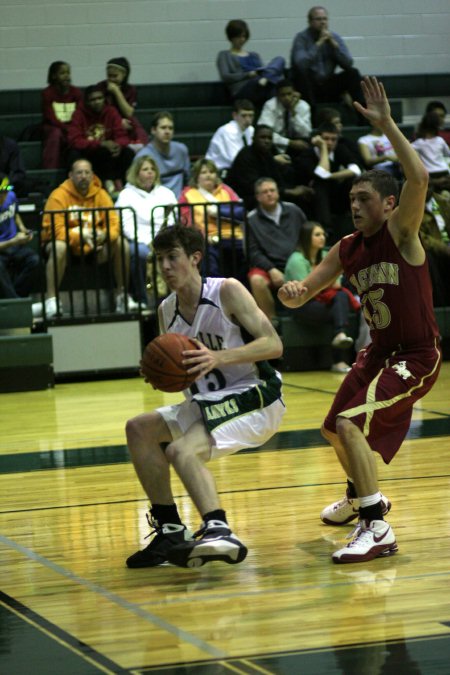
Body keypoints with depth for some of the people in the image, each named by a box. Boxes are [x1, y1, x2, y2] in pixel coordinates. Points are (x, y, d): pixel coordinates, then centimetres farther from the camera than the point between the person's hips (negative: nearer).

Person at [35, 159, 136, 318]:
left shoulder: (100, 194, 2)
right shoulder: (59, 195, -11)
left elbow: (113, 224, -2)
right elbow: (55, 229, -18)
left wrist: (104, 235, -26)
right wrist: (80, 236, -33)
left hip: (94, 246, 4)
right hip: (67, 241, -4)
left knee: (122, 244, -17)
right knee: (59, 247, -37)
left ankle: (122, 297, -8)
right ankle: (51, 301, -39)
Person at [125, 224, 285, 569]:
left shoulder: (228, 291, -14)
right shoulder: (167, 311, 8)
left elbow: (274, 345, -20)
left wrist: (218, 358, -32)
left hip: (254, 399, -8)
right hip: (209, 404, 8)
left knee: (181, 449, -28)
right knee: (139, 429, 3)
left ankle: (219, 531, -39)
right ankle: (170, 530, 6)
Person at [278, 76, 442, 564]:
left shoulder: (401, 232, -16)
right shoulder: (347, 250, 3)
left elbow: (418, 178, -35)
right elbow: (305, 292, 5)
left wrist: (386, 125, -35)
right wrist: (290, 292, -19)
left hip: (416, 356, -9)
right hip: (378, 352, 9)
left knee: (351, 424, -25)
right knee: (334, 431, 23)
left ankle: (377, 530, -22)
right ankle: (360, 497, 53)